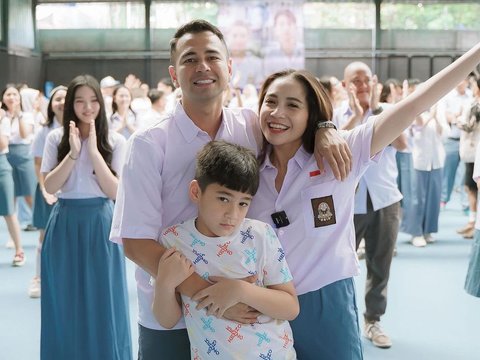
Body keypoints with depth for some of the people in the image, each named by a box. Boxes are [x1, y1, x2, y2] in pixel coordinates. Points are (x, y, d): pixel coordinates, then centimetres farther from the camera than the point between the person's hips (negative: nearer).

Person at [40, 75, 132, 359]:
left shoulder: (115, 141, -2)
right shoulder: (56, 138, 2)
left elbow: (115, 191, -10)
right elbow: (49, 187, -6)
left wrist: (93, 150, -17)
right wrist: (73, 153, -17)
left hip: (101, 223, -1)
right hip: (65, 223, 2)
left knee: (101, 301, 5)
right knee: (65, 301, 9)